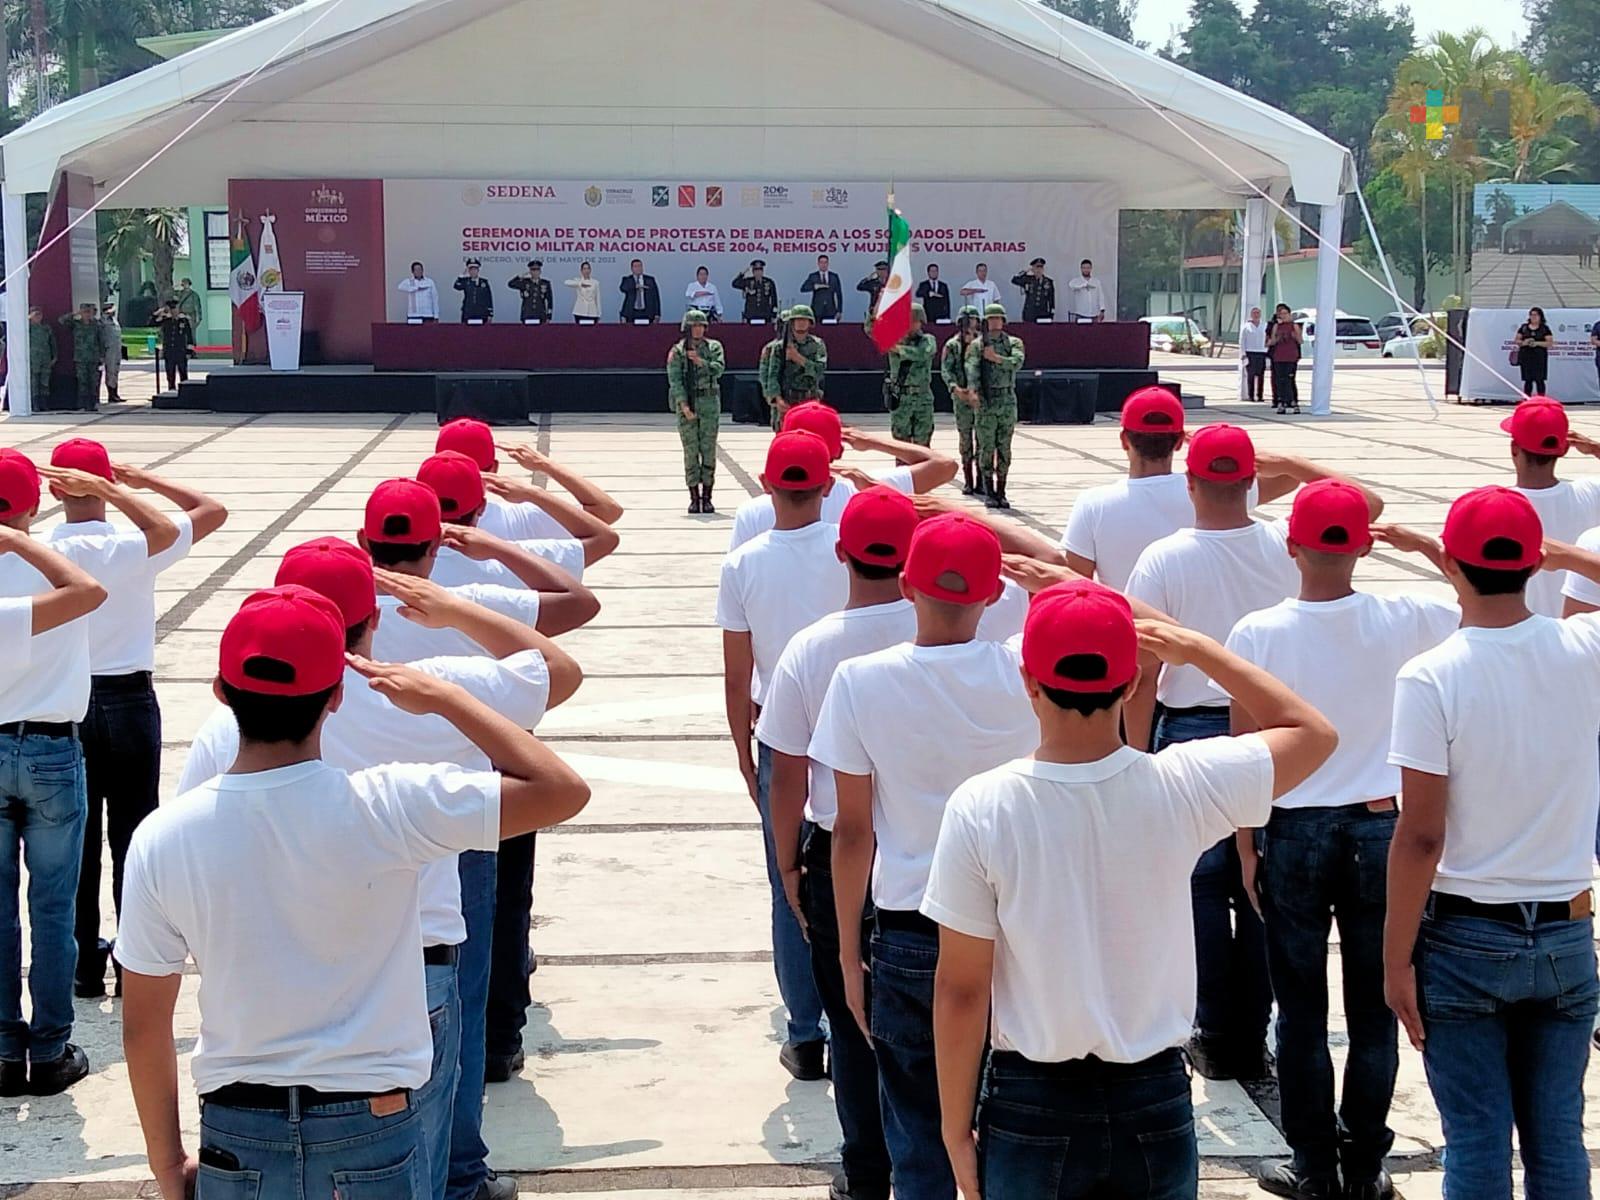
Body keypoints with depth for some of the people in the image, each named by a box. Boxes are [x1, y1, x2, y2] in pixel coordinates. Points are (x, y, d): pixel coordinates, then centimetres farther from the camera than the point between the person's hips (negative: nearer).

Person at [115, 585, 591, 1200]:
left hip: (235, 1142, 2)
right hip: (373, 1133, -2)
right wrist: (442, 697, -3)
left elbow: (143, 1026, 0)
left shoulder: (161, 839, -8)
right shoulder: (384, 808, -17)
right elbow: (563, 790, -11)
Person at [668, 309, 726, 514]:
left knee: (709, 450, -1)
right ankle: (694, 498, 2)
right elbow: (674, 379, -5)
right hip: (686, 402, -1)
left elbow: (718, 369, -6)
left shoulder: (713, 347, 8)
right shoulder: (677, 351, 3)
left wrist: (700, 361, -22)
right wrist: (684, 405, -14)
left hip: (710, 403, 1)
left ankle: (707, 497, 3)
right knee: (690, 451, -1)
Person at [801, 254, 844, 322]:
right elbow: (803, 288, -4)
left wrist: (839, 311, 3)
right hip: (817, 311, -1)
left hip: (830, 311, 1)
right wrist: (816, 286, -18)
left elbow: (839, 294, 9)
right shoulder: (813, 276, 7)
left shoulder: (834, 276, 10)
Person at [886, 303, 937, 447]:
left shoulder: (928, 340, 2)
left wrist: (897, 348, -22)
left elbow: (922, 354, -20)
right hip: (900, 399, 0)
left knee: (922, 444, 4)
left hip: (922, 399, 0)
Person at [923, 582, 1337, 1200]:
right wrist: (1196, 649, 11)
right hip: (1155, 1103, 2)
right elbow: (1313, 732, 6)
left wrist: (957, 1132, 0)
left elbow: (960, 991, -11)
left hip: (1031, 1107, -1)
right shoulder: (1181, 787, -13)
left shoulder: (980, 809, -17)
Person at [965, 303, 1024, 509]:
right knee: (986, 449, -2)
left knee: (1004, 449, 4)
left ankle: (1001, 493, 9)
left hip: (1008, 401, 2)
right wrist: (973, 391, -27)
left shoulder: (1014, 343, 7)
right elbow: (972, 368, -12)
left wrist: (995, 358, -18)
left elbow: (1017, 363, -12)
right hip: (985, 401, -2)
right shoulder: (976, 346, 3)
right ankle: (989, 493, 3)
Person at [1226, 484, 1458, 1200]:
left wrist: (1247, 848, 4)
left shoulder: (1258, 634, -11)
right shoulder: (1402, 621, -8)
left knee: (1302, 1012, 9)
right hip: (1379, 829, 1)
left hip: (1295, 833, -1)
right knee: (1373, 1012, 10)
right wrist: (1424, 545, 4)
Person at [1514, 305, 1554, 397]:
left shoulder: (1545, 328, 3)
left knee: (1539, 380, -4)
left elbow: (1550, 343, -4)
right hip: (1526, 357, 2)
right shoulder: (1524, 327, 11)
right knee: (1527, 380, 4)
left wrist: (1537, 343, -17)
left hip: (1539, 358, -2)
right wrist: (1523, 342, -11)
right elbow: (1516, 340, 11)